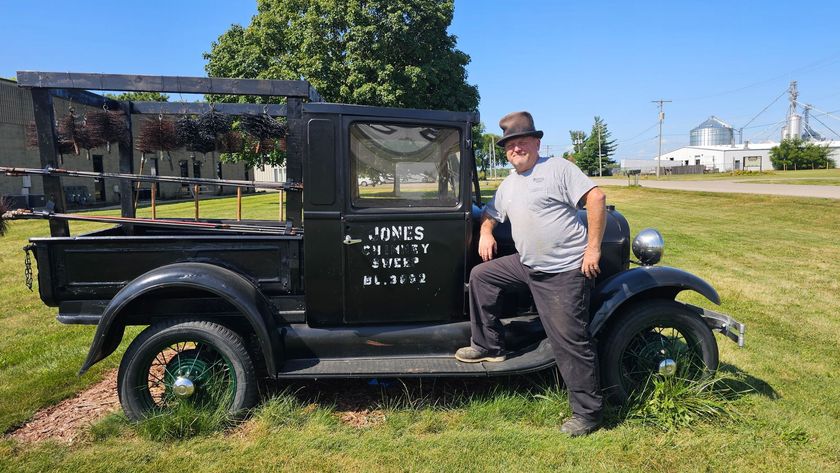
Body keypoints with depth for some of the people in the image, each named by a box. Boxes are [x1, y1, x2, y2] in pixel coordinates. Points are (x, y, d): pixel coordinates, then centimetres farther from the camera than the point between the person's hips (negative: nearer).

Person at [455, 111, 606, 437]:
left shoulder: (557, 167, -8)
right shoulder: (509, 183, 16)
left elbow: (596, 197, -16)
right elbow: (491, 212, 30)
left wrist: (594, 247, -17)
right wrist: (485, 232, 7)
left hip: (565, 271, -8)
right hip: (527, 265, 8)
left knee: (571, 342, -6)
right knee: (480, 275, 9)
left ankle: (588, 414, 10)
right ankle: (488, 346, 19)